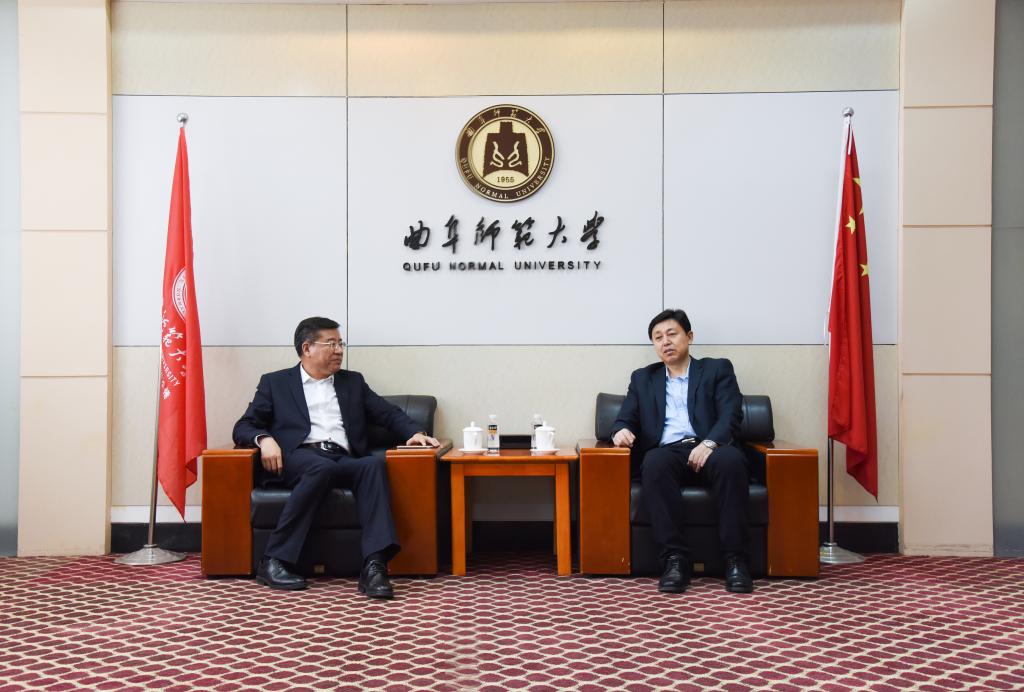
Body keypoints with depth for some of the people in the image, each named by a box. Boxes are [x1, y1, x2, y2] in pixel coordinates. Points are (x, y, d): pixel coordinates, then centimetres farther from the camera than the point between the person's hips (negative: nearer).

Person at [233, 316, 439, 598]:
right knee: (322, 467, -37)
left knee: (374, 464, -31)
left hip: (343, 461, 3)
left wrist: (414, 433, -4)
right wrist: (264, 439, -12)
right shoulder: (275, 382, 18)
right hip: (299, 458, -2)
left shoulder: (353, 382, 25)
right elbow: (243, 427, 12)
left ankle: (374, 566, -41)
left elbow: (389, 413, 17)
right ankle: (274, 561, -29)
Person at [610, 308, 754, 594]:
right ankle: (675, 558, -32)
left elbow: (731, 415, 2)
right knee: (655, 461, -35)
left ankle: (736, 559, -27)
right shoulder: (642, 378, 25)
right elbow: (625, 418, 17)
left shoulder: (717, 369, 16)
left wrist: (709, 444, -18)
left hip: (708, 451, -1)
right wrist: (621, 431, -9)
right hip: (667, 453, 1)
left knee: (731, 459, -35)